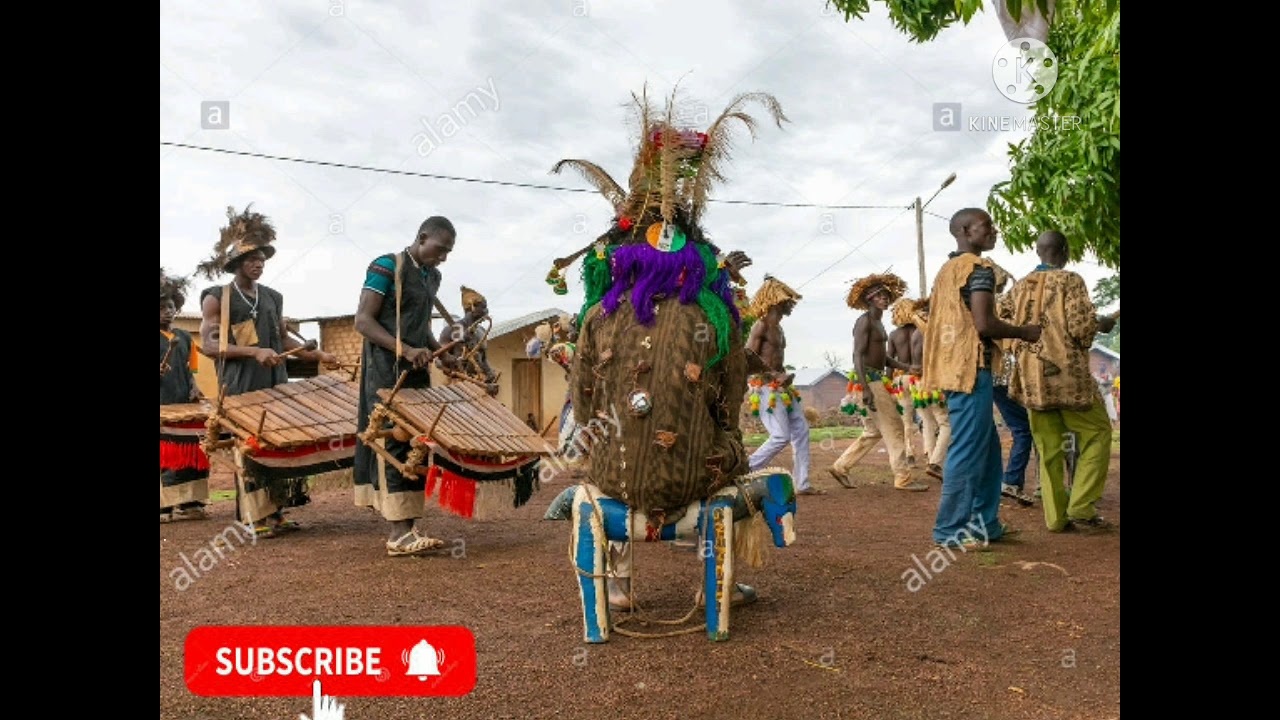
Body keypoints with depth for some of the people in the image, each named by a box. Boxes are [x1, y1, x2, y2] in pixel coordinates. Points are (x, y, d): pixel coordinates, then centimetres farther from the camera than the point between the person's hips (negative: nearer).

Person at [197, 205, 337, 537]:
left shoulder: (273, 297, 15)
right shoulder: (216, 298, -1)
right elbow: (207, 344, -9)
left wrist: (318, 355, 7)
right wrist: (254, 352, -21)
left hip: (276, 385, 6)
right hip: (241, 389, -5)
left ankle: (275, 513, 12)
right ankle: (254, 519, -1)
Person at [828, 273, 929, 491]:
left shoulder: (878, 322, 19)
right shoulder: (865, 321, -11)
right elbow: (858, 355, -20)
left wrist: (902, 366, 12)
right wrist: (865, 389, -28)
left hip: (878, 379, 10)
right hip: (869, 379, -10)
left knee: (873, 432, 14)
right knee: (893, 428, -5)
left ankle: (840, 467, 18)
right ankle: (903, 477, 1)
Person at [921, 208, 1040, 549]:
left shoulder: (946, 270, 19)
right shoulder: (979, 267, -10)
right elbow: (983, 324, -20)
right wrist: (1023, 332, -3)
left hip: (952, 367, 10)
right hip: (971, 368, -10)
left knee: (986, 448, 16)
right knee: (968, 451, -4)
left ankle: (983, 522, 22)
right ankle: (951, 529, 1)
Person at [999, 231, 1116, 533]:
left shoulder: (1020, 286, 10)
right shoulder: (1070, 281, -6)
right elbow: (1081, 327, -14)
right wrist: (1102, 325, 7)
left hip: (1031, 377, 5)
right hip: (1066, 373, -5)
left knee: (1048, 446, 9)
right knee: (1097, 433, 9)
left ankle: (1056, 517, 10)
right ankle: (1081, 508, 2)